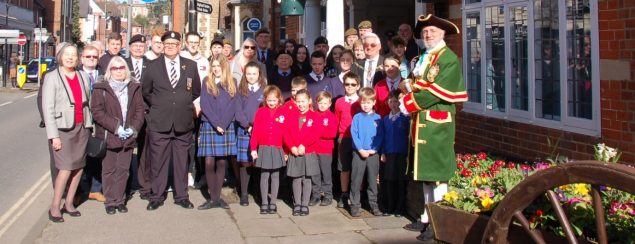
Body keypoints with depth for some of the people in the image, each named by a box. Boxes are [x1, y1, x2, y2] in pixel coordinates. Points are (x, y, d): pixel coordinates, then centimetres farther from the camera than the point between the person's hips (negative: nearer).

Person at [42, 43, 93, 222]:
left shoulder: (83, 76, 10)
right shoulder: (52, 78, -3)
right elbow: (48, 108, -7)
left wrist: (89, 126, 7)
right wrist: (54, 136, -12)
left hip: (81, 128, 5)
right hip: (63, 129, -5)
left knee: (79, 168, 4)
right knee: (66, 169, -11)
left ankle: (69, 203, 17)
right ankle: (54, 208, 0)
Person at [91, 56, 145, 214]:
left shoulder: (134, 88, 11)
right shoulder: (101, 89, 1)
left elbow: (139, 110, 7)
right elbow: (97, 112, -7)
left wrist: (133, 128, -8)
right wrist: (116, 127, -15)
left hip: (128, 137, 3)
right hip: (108, 136, -3)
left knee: (123, 169, 7)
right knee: (109, 170, 1)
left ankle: (120, 200, 15)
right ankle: (110, 202, 9)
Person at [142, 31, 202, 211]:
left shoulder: (191, 66, 7)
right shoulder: (153, 66, 4)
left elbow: (196, 91, 16)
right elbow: (145, 91, 13)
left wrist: (185, 106, 12)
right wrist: (158, 106, 9)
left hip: (183, 122, 1)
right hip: (159, 123, -1)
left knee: (182, 161, 8)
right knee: (158, 161, 2)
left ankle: (181, 196, 17)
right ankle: (157, 197, 11)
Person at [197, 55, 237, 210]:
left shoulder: (231, 83, 9)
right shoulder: (207, 82, 6)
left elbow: (232, 107, 1)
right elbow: (205, 105, -2)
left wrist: (223, 124, -12)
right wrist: (216, 124, -12)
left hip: (226, 127, 1)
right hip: (209, 126, -1)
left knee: (222, 162, 2)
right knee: (209, 162, -7)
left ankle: (218, 197, 8)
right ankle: (213, 198, 0)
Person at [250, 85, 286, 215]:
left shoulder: (283, 113, 0)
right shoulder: (260, 112, 1)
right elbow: (255, 131, 0)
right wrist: (253, 148, -4)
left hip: (277, 149, 0)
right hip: (263, 149, 0)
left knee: (275, 175, 7)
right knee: (264, 176, 6)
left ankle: (273, 203, 14)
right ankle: (264, 203, 12)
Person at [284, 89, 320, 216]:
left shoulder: (314, 116, -3)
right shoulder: (291, 117, 5)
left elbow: (314, 135, -12)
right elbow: (286, 134, -1)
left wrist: (303, 145, -20)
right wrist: (292, 147, -15)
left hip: (309, 153, -2)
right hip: (294, 153, 2)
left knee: (306, 180, 5)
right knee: (296, 179, 7)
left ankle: (305, 205, 13)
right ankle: (297, 205, 15)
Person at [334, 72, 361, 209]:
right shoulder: (339, 102, 6)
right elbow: (337, 122, 11)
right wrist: (339, 135, 3)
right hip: (344, 139, 2)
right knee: (344, 169, 6)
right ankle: (344, 196, 15)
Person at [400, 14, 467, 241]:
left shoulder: (449, 59, -9)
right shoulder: (420, 59, 17)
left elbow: (438, 90, -19)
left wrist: (411, 103, -15)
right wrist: (407, 99, -3)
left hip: (438, 122, -9)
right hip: (421, 120, 9)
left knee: (438, 171, -6)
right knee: (425, 170, 15)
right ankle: (428, 216, 25)